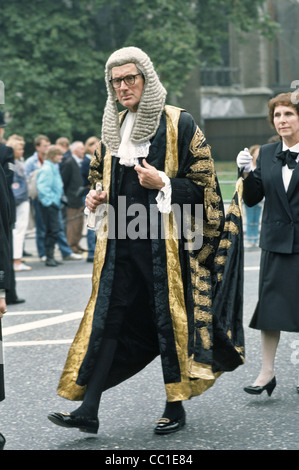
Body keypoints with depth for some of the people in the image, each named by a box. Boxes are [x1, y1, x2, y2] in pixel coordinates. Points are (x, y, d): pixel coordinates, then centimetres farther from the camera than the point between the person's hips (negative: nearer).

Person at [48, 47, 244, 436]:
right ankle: (89, 409, 2)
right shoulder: (114, 127, 12)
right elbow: (100, 172, 26)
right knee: (107, 317, 1)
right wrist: (96, 195, 6)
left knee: (170, 317, 2)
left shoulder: (180, 125, -5)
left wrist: (163, 184, -18)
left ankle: (176, 407, 15)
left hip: (166, 239, -5)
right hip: (120, 240, 5)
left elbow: (204, 187, -5)